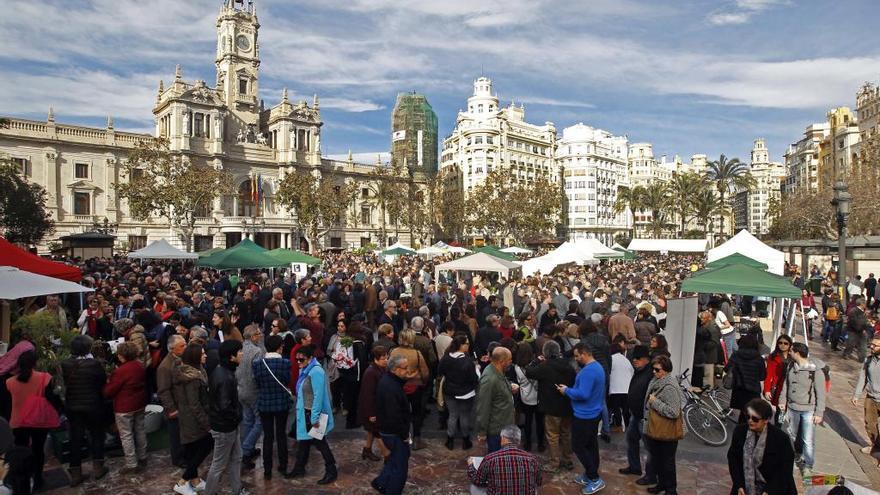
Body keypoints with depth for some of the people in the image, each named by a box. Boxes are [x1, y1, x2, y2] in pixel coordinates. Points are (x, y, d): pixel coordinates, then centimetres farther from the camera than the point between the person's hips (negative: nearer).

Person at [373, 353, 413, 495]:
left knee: (396, 458, 28)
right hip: (395, 433, -10)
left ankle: (380, 482, 40)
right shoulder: (391, 388, -32)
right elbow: (394, 417, -30)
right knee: (400, 467, 8)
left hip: (387, 429, 10)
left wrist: (405, 379, -1)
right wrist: (404, 434, -17)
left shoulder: (387, 379, -1)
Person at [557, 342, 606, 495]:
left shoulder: (588, 371, -26)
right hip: (594, 413, 10)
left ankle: (596, 479, 5)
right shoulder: (597, 366, 8)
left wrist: (567, 391, -16)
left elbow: (583, 394, -30)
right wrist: (570, 388, 8)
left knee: (578, 446, 0)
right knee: (591, 445, 17)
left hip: (584, 416, -10)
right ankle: (590, 475, 28)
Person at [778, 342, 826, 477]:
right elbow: (786, 384, 11)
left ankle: (807, 466, 15)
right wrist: (782, 400, 9)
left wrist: (819, 413, -13)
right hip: (792, 407, 6)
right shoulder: (791, 366, -1)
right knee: (792, 435, 19)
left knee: (807, 440, 0)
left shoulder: (815, 371, -19)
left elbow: (821, 393, -14)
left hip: (808, 410, -6)